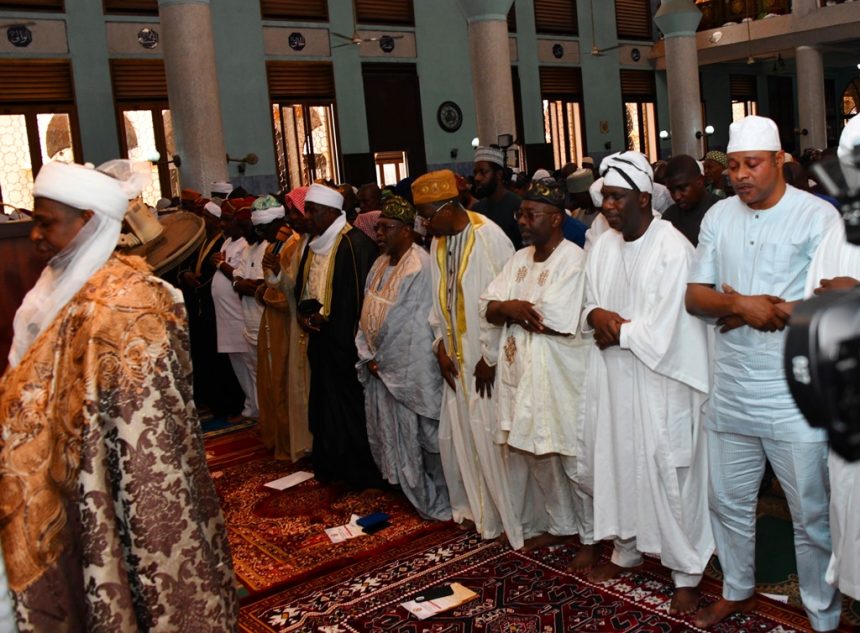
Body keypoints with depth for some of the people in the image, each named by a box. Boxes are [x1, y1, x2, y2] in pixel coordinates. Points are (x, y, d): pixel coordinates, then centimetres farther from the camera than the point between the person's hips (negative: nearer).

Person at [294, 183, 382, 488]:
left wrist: (325, 315, -14)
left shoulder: (355, 242, -14)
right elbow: (302, 286, 19)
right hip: (320, 338, 8)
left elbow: (361, 292, -20)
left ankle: (360, 471, 12)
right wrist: (303, 313, -1)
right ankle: (331, 465, 26)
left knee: (350, 404, 0)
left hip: (346, 339, -8)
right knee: (325, 402, 13)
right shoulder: (313, 245, 14)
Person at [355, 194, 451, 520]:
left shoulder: (420, 267, -18)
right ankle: (403, 485, 34)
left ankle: (431, 500, 18)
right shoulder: (380, 264, 9)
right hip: (382, 367, 8)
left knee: (414, 433, 2)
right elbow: (368, 313, 11)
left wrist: (380, 357, -12)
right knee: (388, 431, 17)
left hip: (408, 369, -8)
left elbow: (415, 325, -19)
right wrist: (368, 355, 0)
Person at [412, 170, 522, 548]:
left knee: (490, 436, -2)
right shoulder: (437, 243, 6)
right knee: (456, 434, 12)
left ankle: (509, 518, 15)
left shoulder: (490, 237, -16)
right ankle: (473, 507, 31)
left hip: (487, 359, -7)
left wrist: (490, 356, -14)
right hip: (457, 359, 7)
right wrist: (441, 347, 4)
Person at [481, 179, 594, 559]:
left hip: (560, 378, -7)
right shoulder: (519, 259, 11)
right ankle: (559, 526, 34)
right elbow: (488, 308, 6)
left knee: (574, 458, 5)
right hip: (522, 375, 7)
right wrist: (511, 308, -16)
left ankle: (591, 536, 22)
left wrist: (513, 309, -8)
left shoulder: (573, 259, -13)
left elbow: (557, 321, -23)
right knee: (536, 456, 16)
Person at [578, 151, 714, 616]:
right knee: (618, 462, 16)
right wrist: (597, 315, -9)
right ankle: (627, 548, 36)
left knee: (668, 472, 2)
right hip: (614, 377, 7)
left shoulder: (673, 249, -16)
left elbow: (660, 331, -19)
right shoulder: (603, 246, 5)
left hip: (660, 380, -6)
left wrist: (617, 331, -10)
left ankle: (687, 572, 19)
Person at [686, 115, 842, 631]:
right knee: (729, 503, 19)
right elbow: (694, 296, 3)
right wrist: (740, 305, -16)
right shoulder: (719, 216, 6)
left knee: (813, 516, 8)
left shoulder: (818, 216, -8)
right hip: (730, 394, 5)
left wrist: (768, 311, -13)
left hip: (796, 399, -5)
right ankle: (738, 591, 41)